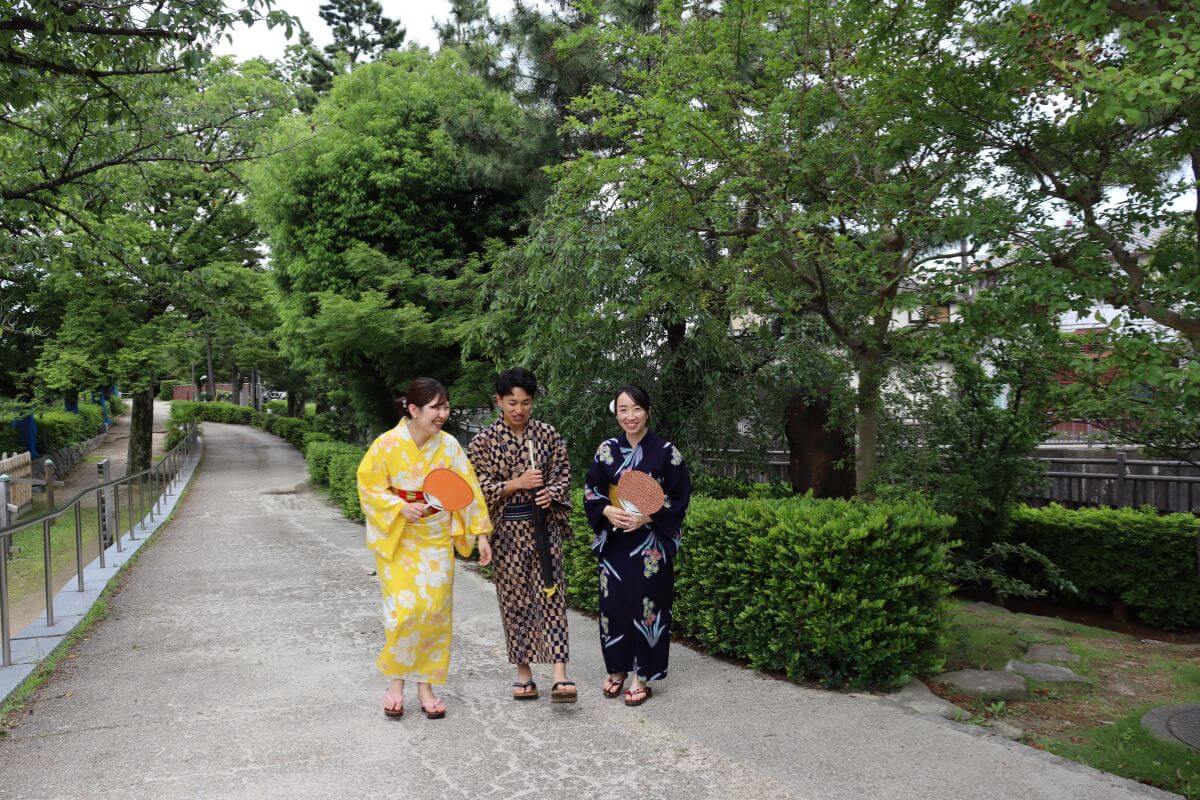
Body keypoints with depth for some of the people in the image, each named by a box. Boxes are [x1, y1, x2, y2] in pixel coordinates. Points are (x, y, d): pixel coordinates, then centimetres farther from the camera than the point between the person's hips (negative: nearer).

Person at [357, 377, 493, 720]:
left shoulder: (449, 445, -7)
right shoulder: (387, 444, -13)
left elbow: (468, 490, -2)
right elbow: (369, 487, -4)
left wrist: (480, 534, -4)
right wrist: (401, 508, -19)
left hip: (437, 538, 2)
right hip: (397, 538, -2)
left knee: (434, 611, 5)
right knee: (404, 609, -7)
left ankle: (426, 685, 20)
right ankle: (395, 680, 17)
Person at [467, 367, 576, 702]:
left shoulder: (548, 434, 2)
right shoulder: (484, 442, -1)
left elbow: (563, 473, 6)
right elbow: (478, 487, -4)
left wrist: (551, 493, -14)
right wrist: (516, 483, -16)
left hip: (544, 523, 0)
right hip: (507, 528, 0)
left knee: (551, 595, -7)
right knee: (514, 599, 6)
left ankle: (560, 675, -10)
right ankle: (523, 671, 19)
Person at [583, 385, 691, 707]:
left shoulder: (666, 452, -6)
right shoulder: (606, 450, 3)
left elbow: (679, 498, -4)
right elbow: (590, 490, 8)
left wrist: (646, 517, -16)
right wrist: (607, 511, -11)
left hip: (650, 545, -3)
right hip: (613, 543, 3)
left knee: (646, 604, 0)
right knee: (613, 603, 7)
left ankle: (641, 676, 14)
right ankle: (617, 670, 25)